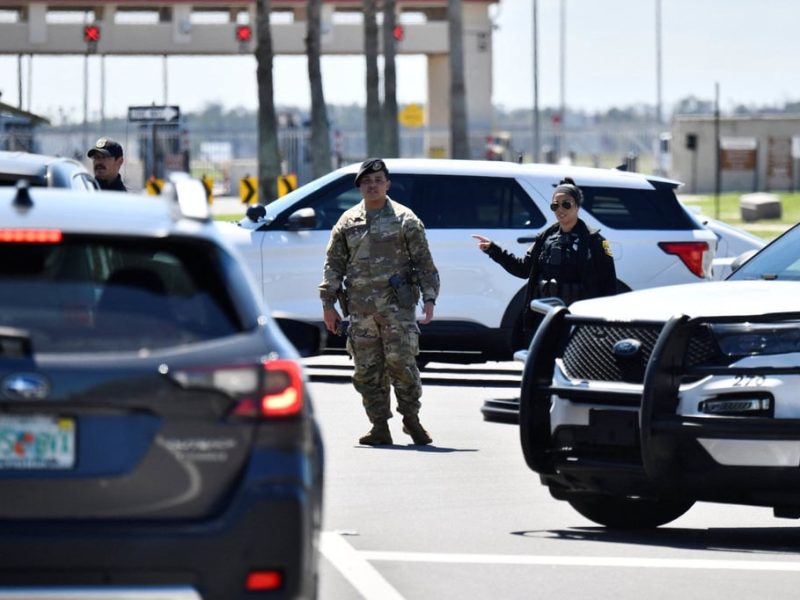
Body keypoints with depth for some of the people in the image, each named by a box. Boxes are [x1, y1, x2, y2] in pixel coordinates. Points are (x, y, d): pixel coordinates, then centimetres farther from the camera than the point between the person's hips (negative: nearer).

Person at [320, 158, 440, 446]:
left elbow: (424, 263, 5)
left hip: (397, 304, -3)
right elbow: (334, 265, 13)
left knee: (401, 361, -10)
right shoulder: (347, 223, 13)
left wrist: (429, 298, -3)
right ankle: (380, 427, 7)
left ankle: (411, 419, 5)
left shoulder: (405, 219, 6)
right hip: (360, 308, 3)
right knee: (367, 370, 1)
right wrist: (328, 303, 6)